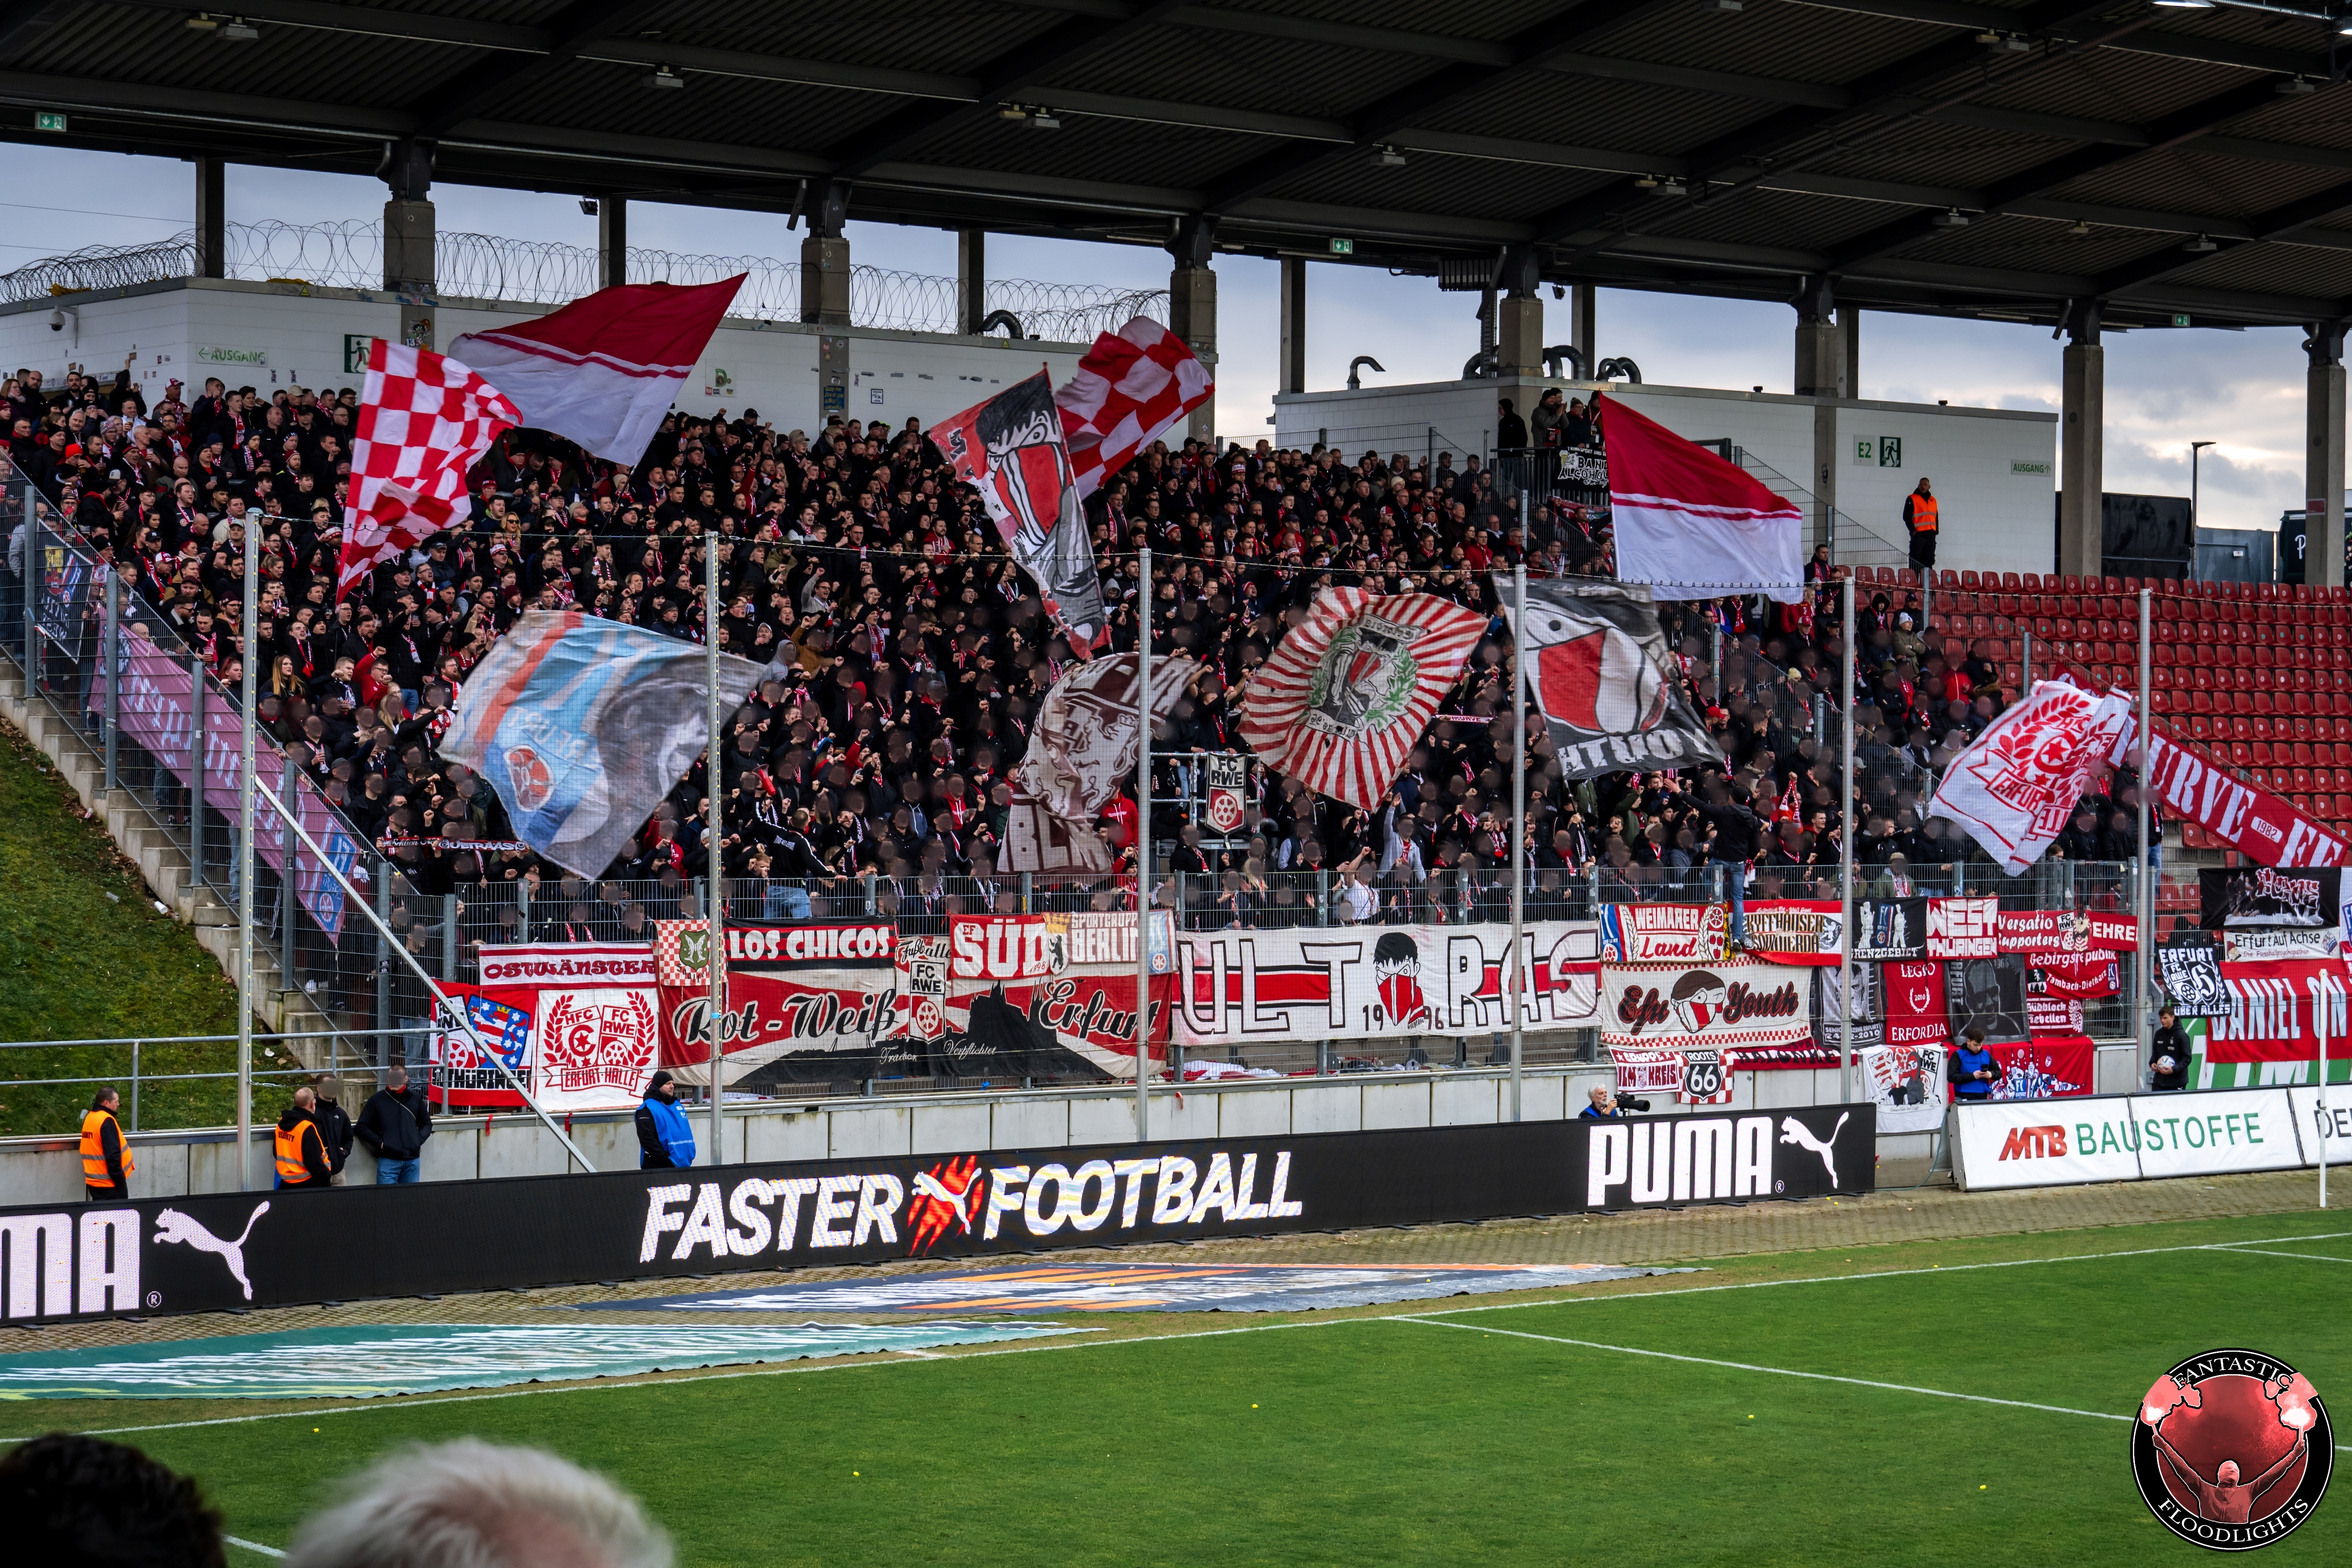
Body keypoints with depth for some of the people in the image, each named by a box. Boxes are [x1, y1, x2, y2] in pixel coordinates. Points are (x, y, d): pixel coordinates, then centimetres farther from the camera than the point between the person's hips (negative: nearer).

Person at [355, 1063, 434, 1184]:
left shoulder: (416, 1098, 12)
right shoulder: (377, 1100, 5)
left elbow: (427, 1124, 22)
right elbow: (362, 1127, 6)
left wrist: (419, 1140, 3)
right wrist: (380, 1143, -7)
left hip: (412, 1160, 3)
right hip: (388, 1160, -3)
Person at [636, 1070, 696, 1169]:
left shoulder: (676, 1104, 16)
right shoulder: (647, 1109, -9)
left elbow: (686, 1131, 25)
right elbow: (647, 1139, -18)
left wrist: (689, 1156, 11)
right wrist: (667, 1159, -20)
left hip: (682, 1165, 8)